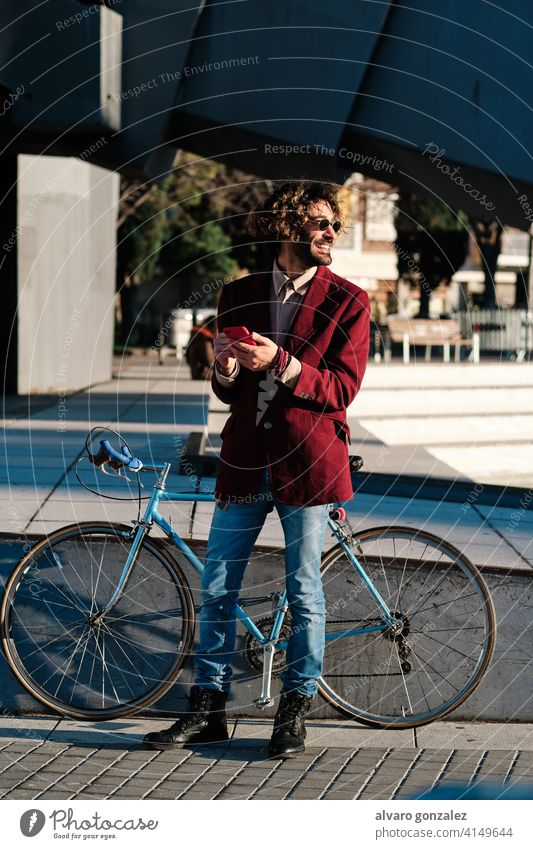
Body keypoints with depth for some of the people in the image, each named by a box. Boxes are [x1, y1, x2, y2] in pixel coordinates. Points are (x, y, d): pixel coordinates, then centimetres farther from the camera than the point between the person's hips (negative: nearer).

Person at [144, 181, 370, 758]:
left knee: (303, 592, 1)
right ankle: (207, 709, 15)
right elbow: (229, 392, 14)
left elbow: (342, 387, -8)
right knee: (217, 590, 5)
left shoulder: (347, 302, 1)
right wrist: (225, 370, -9)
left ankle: (295, 711, 14)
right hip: (245, 460, 3)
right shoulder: (239, 296, 10)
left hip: (306, 461, -3)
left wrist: (280, 362, -22)